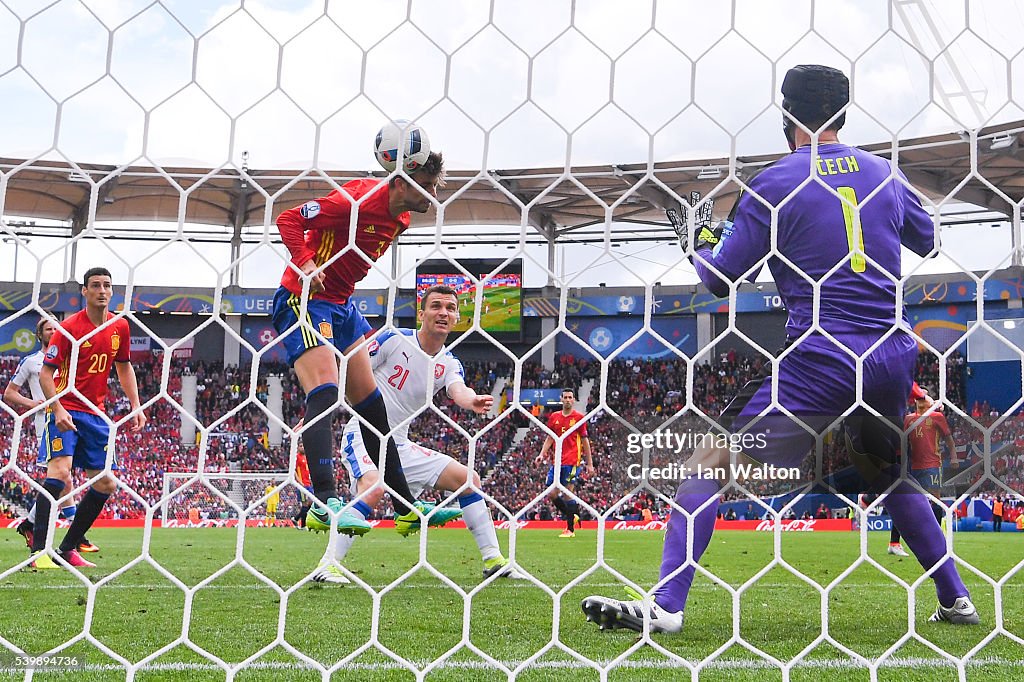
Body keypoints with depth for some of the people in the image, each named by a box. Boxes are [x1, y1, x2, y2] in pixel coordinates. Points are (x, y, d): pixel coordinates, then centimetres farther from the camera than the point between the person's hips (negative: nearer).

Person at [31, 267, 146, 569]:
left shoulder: (120, 327, 5)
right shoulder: (69, 328, -11)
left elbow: (124, 366, 19)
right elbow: (45, 373, -10)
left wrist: (135, 405, 9)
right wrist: (58, 410, -23)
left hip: (96, 414, 6)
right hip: (65, 410, -6)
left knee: (106, 483, 4)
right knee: (60, 470, -24)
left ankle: (68, 549, 16)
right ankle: (39, 551, -20)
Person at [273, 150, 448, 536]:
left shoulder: (400, 219, 6)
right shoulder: (359, 201, -20)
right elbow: (288, 219, -18)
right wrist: (306, 263, -31)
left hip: (342, 306, 9)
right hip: (304, 299, -9)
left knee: (371, 402, 9)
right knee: (325, 393, -26)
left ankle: (406, 508, 15)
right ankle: (324, 503, -33)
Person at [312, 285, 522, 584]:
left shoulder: (449, 363, 5)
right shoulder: (393, 340, -11)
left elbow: (459, 391, -18)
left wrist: (474, 401, -42)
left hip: (399, 444, 7)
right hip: (363, 435, -7)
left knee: (468, 479, 4)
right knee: (373, 487, -36)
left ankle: (493, 560, 11)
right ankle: (327, 566, -30)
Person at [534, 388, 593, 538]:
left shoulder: (579, 417, 0)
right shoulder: (554, 417, 11)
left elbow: (585, 441, 3)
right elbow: (549, 438, 17)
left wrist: (589, 463, 1)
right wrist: (542, 454, 3)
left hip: (572, 462, -5)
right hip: (557, 462, 5)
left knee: (568, 494, -7)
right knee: (552, 493, 1)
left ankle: (570, 529, 1)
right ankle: (572, 517, 22)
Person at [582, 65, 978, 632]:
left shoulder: (775, 183, -2)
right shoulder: (883, 173, 11)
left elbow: (720, 279, 1)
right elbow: (926, 239, 28)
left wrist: (701, 243, 21)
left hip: (822, 360, -6)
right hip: (895, 356, 6)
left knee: (711, 458, -4)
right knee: (885, 470, 29)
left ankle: (665, 605, -13)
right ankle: (955, 599, 32)